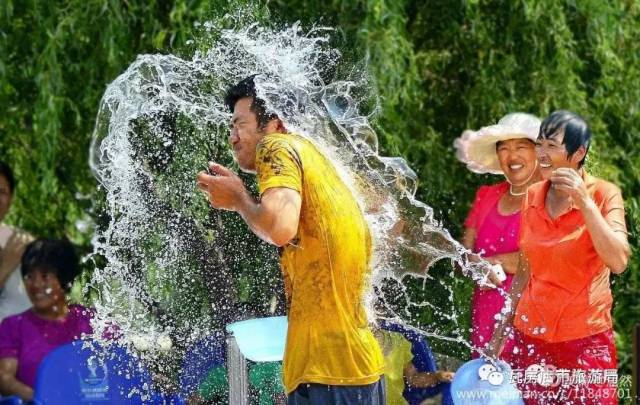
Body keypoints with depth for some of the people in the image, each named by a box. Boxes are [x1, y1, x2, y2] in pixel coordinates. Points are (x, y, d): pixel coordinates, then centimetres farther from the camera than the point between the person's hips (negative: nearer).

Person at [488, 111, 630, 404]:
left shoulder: (604, 195, -8)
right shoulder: (532, 197, 5)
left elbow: (618, 262, -21)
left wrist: (584, 202, -25)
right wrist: (504, 327, 15)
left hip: (587, 338, -4)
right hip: (532, 335, 4)